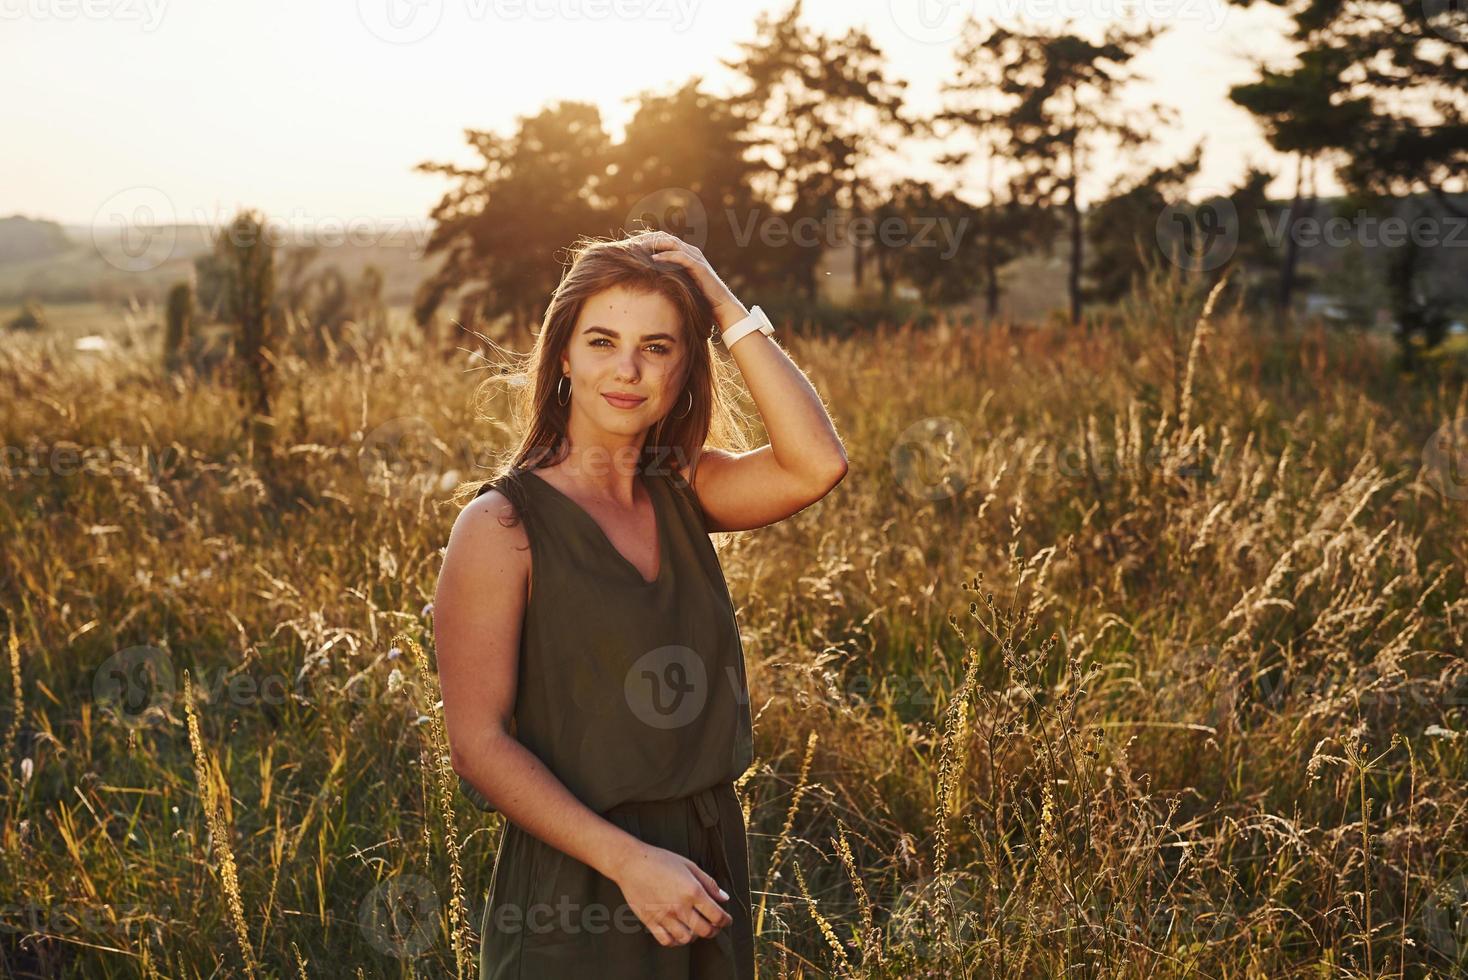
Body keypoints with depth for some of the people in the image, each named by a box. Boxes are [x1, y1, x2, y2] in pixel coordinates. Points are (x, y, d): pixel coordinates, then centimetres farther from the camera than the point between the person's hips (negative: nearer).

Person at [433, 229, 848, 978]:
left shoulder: (681, 495, 2)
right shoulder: (500, 527, -12)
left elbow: (815, 465, -16)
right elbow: (479, 744, -16)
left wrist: (730, 312, -14)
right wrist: (628, 860, -23)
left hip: (707, 872, 5)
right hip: (576, 887, -5)